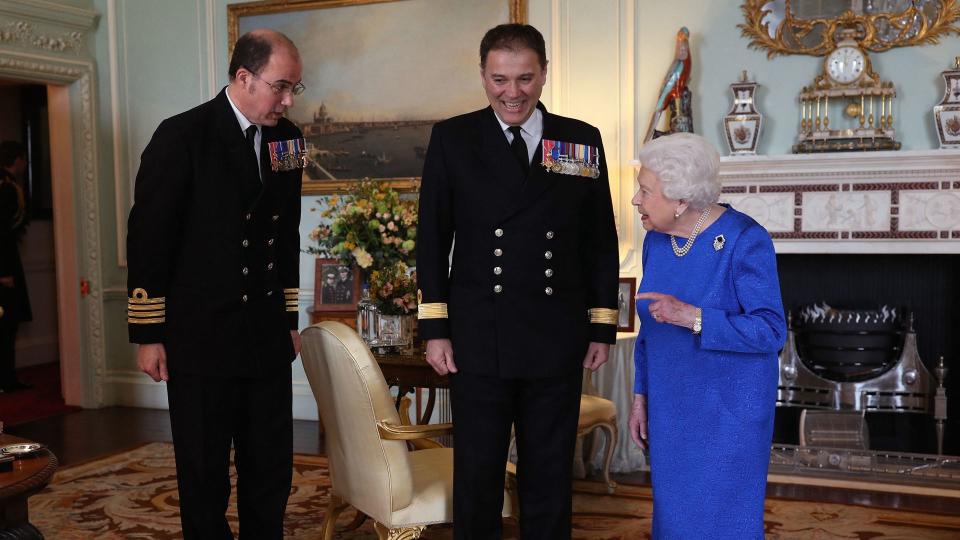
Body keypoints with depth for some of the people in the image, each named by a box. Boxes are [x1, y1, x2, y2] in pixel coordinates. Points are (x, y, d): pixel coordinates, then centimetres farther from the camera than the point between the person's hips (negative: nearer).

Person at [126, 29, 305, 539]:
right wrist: (148, 334, -8)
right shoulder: (182, 136, -9)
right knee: (205, 478, 8)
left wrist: (289, 317, 14)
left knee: (271, 474, 12)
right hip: (199, 338, -5)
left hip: (267, 337, 5)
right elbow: (148, 239, -8)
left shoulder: (285, 138, 7)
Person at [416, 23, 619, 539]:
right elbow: (432, 240, 1)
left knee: (550, 478, 13)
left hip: (557, 343, 2)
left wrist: (602, 326, 6)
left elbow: (601, 242, 8)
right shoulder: (452, 138, 1)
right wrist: (434, 329, -2)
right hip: (478, 342, -1)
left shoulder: (583, 141, 5)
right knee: (476, 478, 9)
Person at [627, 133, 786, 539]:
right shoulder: (655, 240, 1)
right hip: (671, 409, 6)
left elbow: (771, 331, -21)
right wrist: (641, 397, 8)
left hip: (729, 411, -6)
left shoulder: (745, 241, -18)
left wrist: (693, 316, -30)